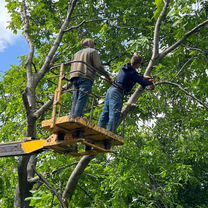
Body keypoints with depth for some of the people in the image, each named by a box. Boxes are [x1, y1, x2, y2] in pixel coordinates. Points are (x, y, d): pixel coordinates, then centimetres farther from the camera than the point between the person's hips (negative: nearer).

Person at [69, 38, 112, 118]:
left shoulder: (77, 53, 31)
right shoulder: (93, 51, 10)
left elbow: (73, 66, 22)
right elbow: (98, 66, -1)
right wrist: (107, 76, 6)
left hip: (74, 77, 7)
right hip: (85, 78, -6)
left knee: (75, 100, 2)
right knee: (81, 100, -15)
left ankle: (72, 117, -9)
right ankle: (76, 117, -26)